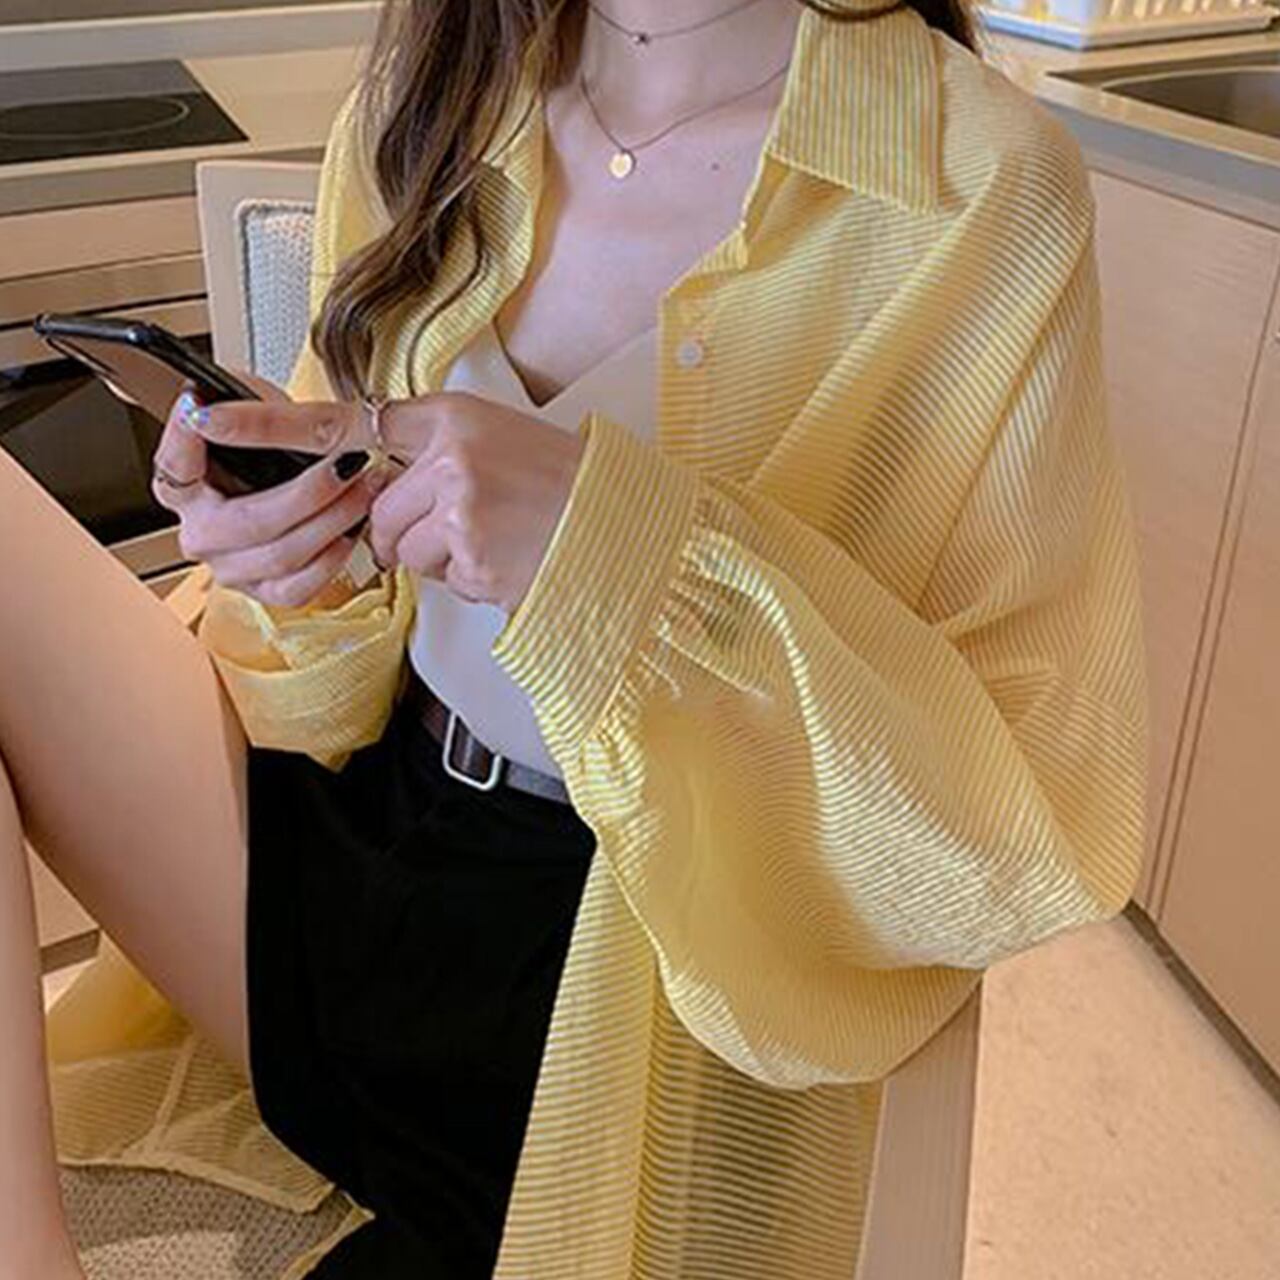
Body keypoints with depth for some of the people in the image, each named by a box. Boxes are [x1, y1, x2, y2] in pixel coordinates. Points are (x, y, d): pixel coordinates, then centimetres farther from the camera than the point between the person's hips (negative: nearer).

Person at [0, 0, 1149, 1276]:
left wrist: (633, 546, -28)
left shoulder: (985, 189, -12)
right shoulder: (417, 118, 2)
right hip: (351, 847, 5)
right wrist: (295, 585, -13)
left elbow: (1046, 820, -15)